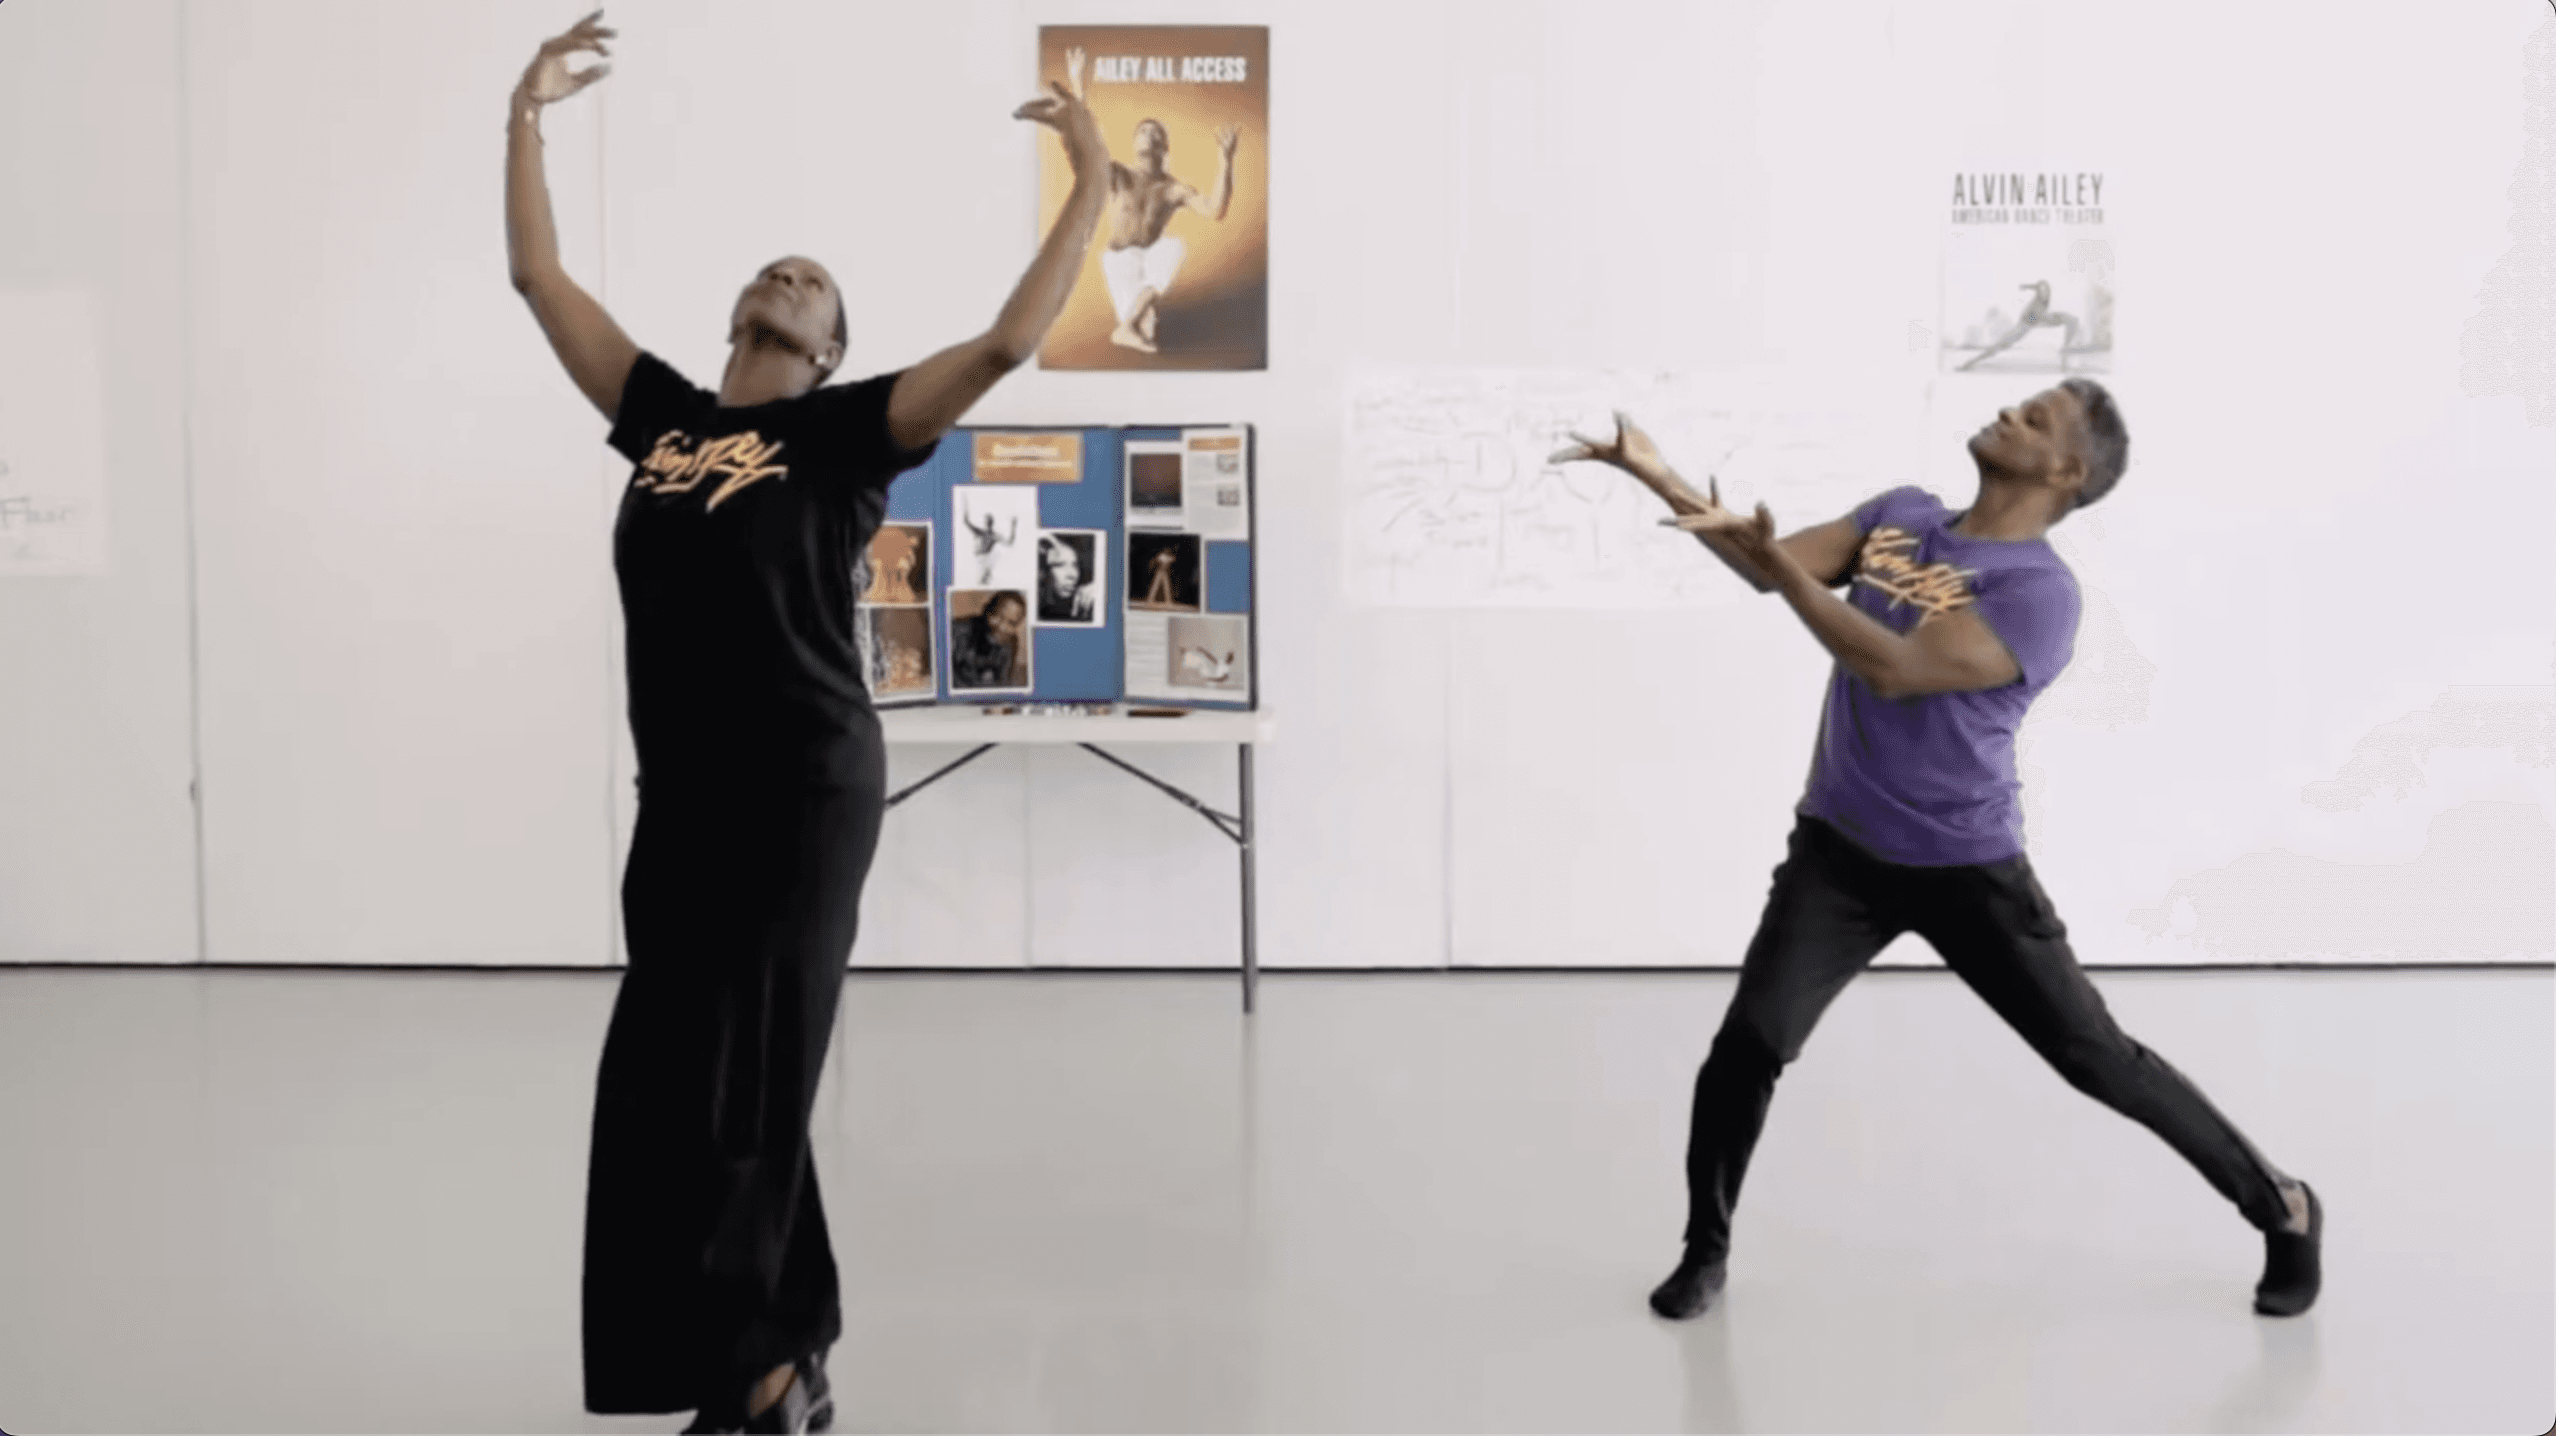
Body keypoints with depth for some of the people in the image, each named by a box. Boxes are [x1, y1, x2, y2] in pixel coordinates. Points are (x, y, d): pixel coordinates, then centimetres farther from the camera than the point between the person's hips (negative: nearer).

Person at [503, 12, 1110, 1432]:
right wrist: (528, 114, 21)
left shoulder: (844, 431, -2)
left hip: (805, 790, -6)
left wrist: (1093, 186, -10)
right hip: (683, 792, 6)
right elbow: (540, 277, 19)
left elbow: (1004, 345, -13)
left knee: (746, 1080, 0)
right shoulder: (662, 412, 13)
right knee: (668, 1081, 12)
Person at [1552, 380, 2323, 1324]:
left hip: (1968, 871, -4)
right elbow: (1776, 565, -2)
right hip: (1839, 849, 5)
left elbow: (1894, 669, -29)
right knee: (1748, 1044, -10)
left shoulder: (2040, 591, -18)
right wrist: (1664, 482, -14)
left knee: (2098, 1060, 4)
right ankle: (1705, 1249, 10)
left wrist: (1777, 562, -35)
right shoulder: (1901, 515, 5)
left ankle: (2283, 1209, 25)